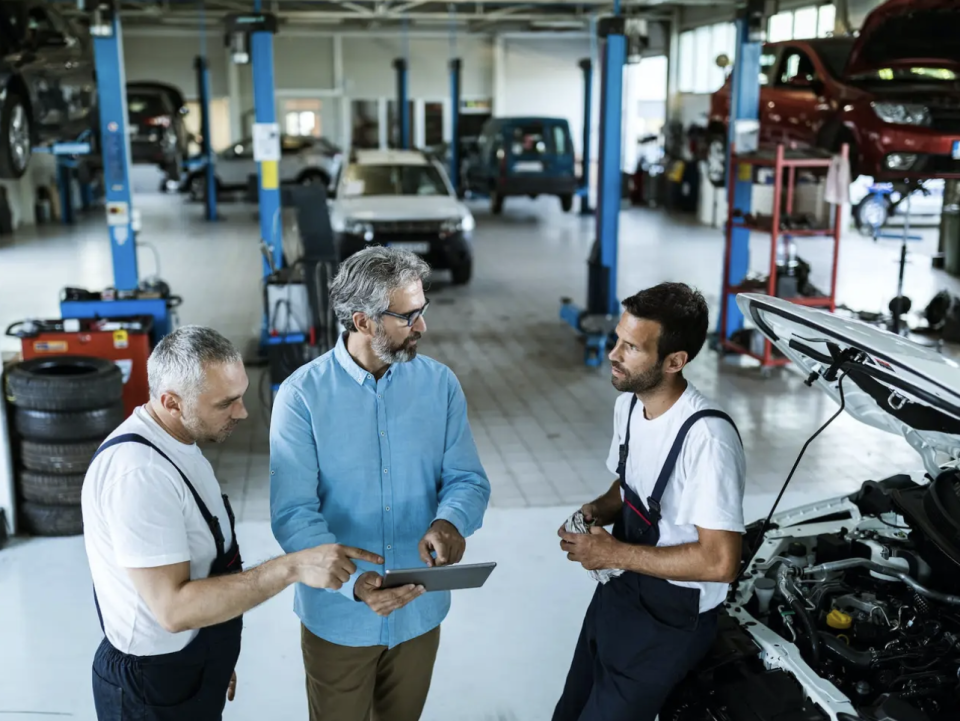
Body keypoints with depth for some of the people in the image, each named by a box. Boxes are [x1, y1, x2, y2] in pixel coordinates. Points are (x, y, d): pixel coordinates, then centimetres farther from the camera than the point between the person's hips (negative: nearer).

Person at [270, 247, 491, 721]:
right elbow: (293, 514, -20)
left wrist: (450, 521, -27)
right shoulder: (302, 395, -16)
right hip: (338, 615, -3)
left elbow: (467, 478, -4)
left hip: (420, 610, 3)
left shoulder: (440, 384, -5)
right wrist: (353, 581, -35)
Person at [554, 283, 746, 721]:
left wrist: (615, 554, -25)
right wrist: (597, 512, -6)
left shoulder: (706, 437, -30)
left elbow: (721, 562, -31)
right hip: (617, 593, 8)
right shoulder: (629, 404, -1)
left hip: (670, 619, -8)